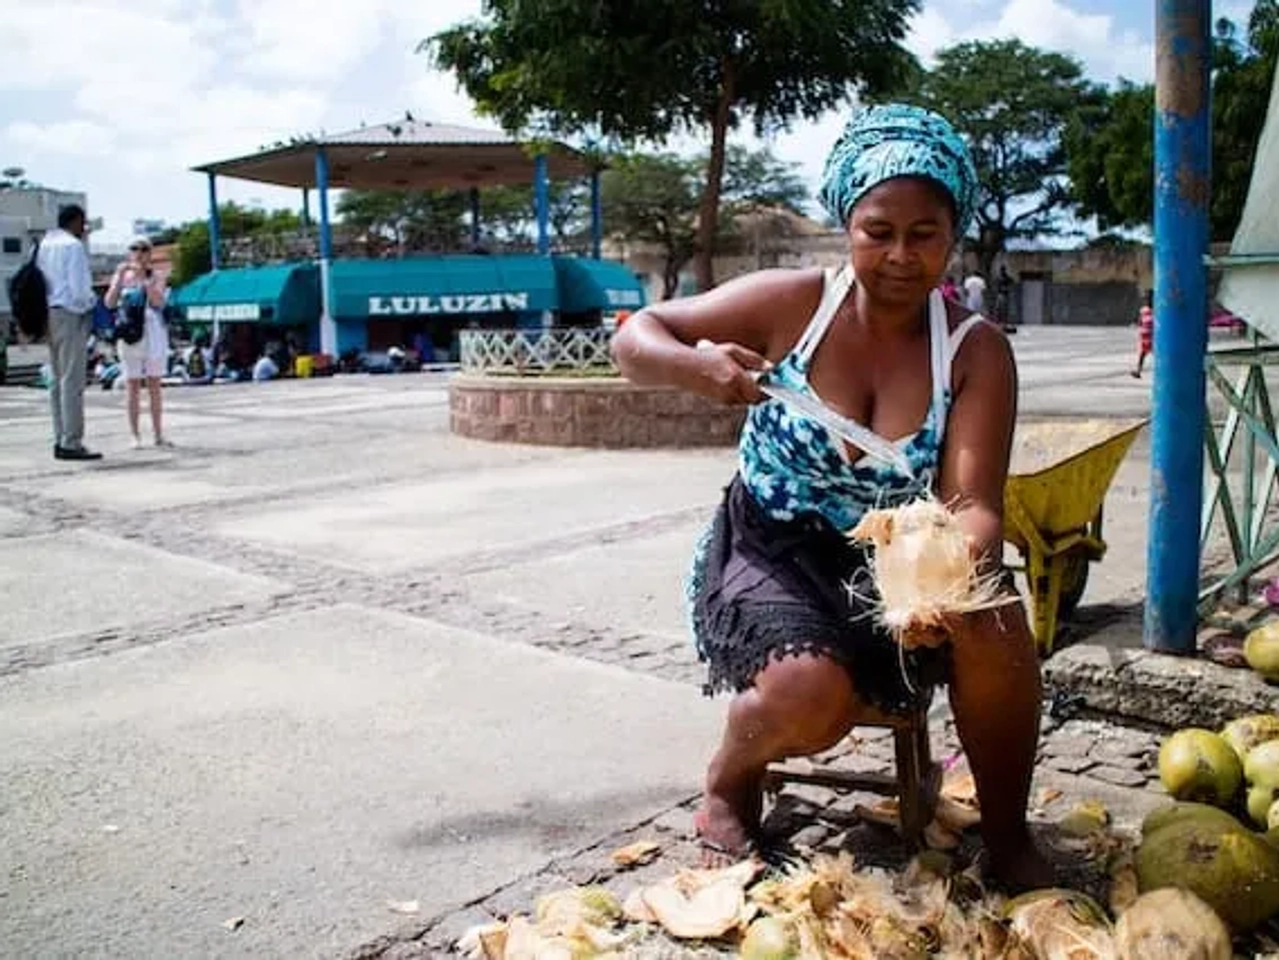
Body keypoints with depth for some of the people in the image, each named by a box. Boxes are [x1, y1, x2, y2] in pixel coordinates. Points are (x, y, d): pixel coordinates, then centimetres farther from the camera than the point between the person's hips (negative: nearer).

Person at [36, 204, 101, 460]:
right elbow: (80, 288, -16)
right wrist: (92, 303, 2)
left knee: (57, 380, 11)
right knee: (72, 381, -9)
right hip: (70, 315, -9)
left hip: (49, 314, 9)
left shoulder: (44, 245, 17)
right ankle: (71, 443, -11)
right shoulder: (73, 246, -9)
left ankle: (60, 440, 13)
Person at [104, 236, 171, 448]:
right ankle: (135, 436, 1)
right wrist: (119, 277, -11)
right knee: (133, 386, -1)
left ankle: (158, 434, 6)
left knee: (155, 384, 2)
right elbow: (110, 303, -4)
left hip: (153, 333, 0)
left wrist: (143, 278, -17)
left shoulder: (155, 277, 6)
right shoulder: (121, 276, 8)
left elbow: (159, 301, -11)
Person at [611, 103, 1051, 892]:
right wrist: (698, 368, -30)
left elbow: (974, 503, -17)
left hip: (897, 560, 2)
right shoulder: (791, 303, -10)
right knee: (813, 693, -31)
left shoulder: (975, 351, -8)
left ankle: (1007, 834, 0)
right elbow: (634, 339, -7)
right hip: (773, 553, -1)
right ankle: (731, 783, 8)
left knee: (994, 626, -29)